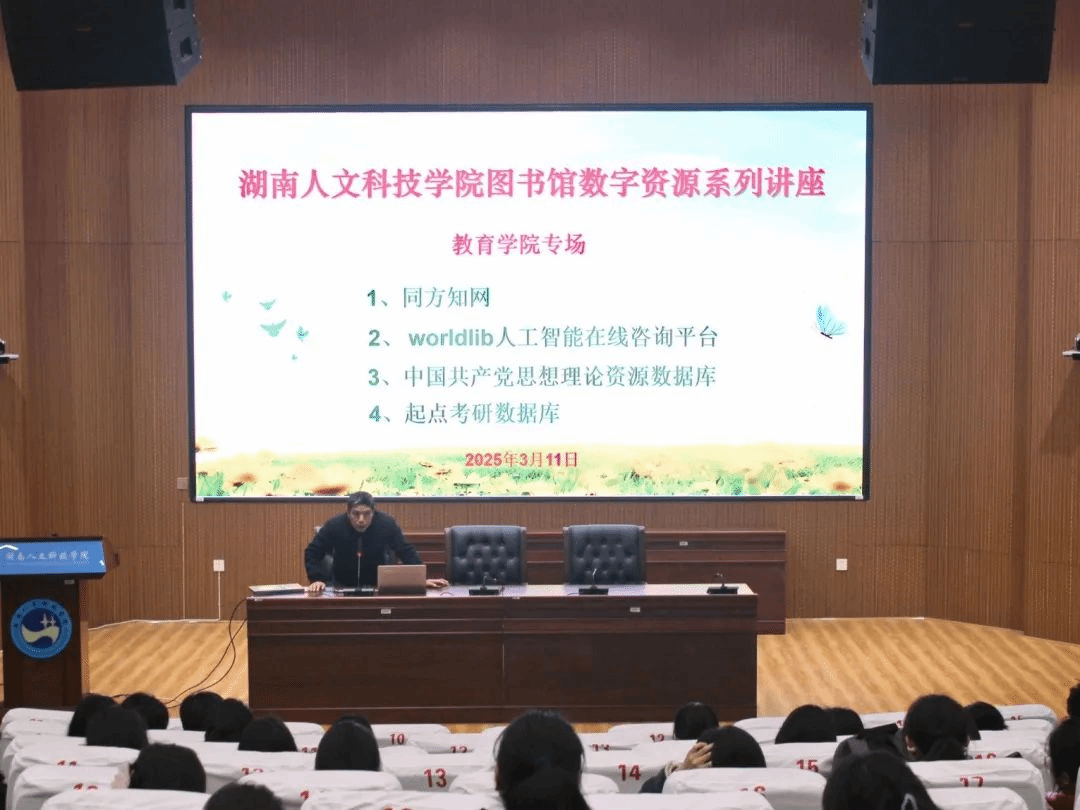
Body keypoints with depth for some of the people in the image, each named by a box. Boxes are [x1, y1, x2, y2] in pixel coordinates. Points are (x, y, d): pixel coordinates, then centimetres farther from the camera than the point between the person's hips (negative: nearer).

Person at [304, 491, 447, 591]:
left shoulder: (387, 524, -16)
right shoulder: (334, 526, -17)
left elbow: (407, 552, -8)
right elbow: (312, 553, -7)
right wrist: (317, 579, -20)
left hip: (378, 584, 0)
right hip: (343, 587, 0)